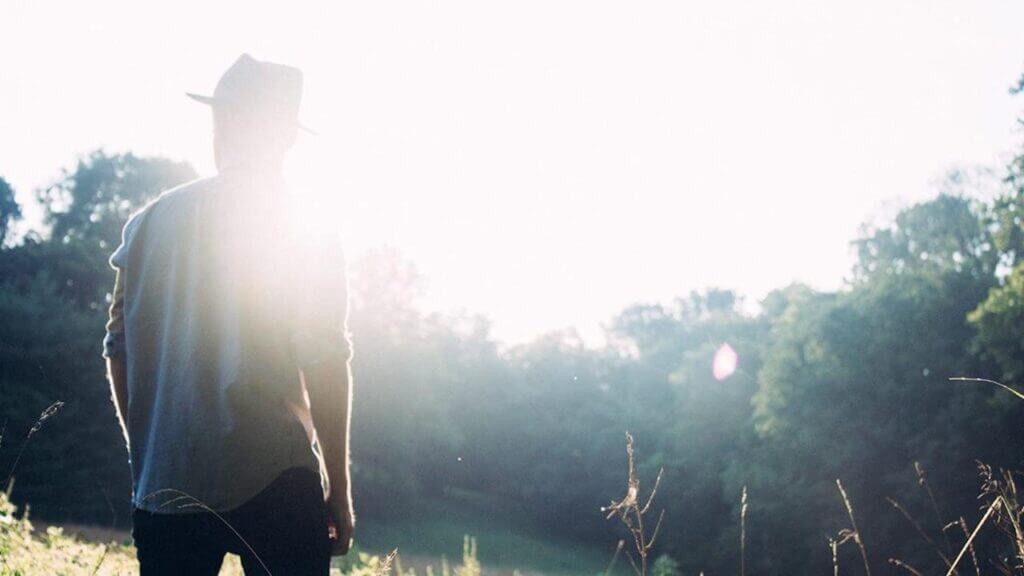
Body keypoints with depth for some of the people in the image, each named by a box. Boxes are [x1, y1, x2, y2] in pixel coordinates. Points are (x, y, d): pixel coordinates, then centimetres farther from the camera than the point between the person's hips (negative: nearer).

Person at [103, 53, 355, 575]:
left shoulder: (149, 222, 6)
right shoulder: (306, 230, -4)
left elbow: (118, 350, 9)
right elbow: (325, 363, -9)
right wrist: (339, 489, -1)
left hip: (163, 487, 4)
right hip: (275, 481, -3)